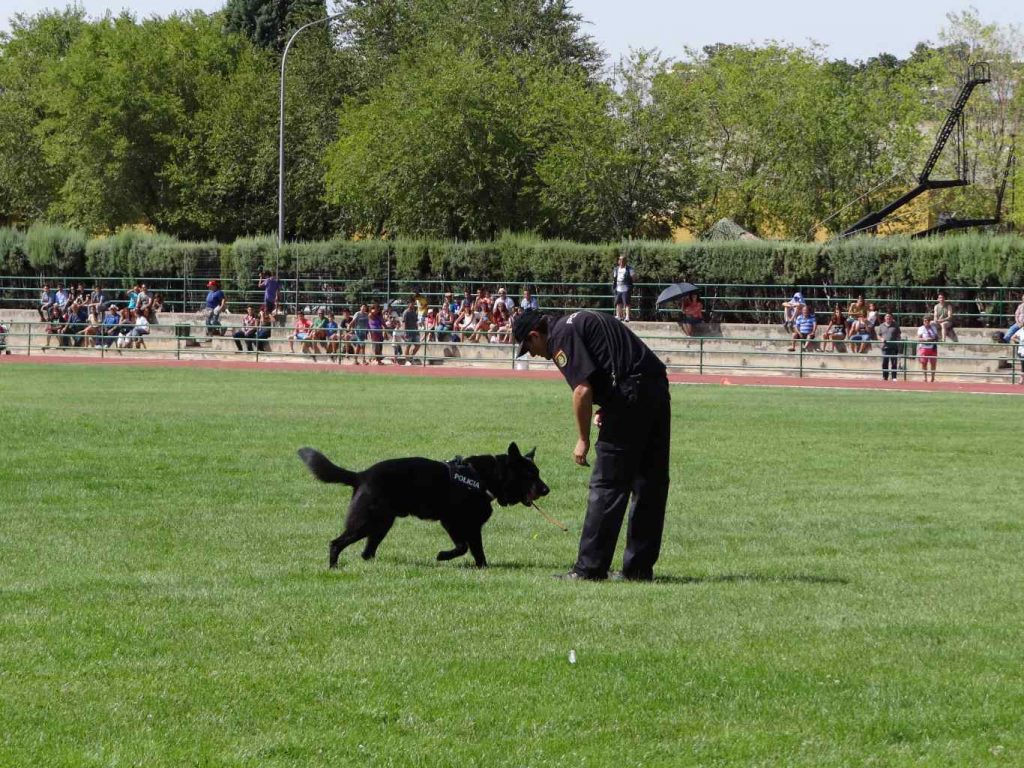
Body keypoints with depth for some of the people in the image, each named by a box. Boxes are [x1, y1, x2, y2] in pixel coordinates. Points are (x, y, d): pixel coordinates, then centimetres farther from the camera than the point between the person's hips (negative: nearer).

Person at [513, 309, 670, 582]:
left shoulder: (561, 337, -4)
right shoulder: (578, 322, 25)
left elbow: (583, 389, -15)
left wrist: (583, 440, -5)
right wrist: (607, 409, 13)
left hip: (632, 395, -9)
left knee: (607, 486, -5)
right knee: (650, 485, 11)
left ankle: (590, 567, -3)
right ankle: (640, 567, 16)